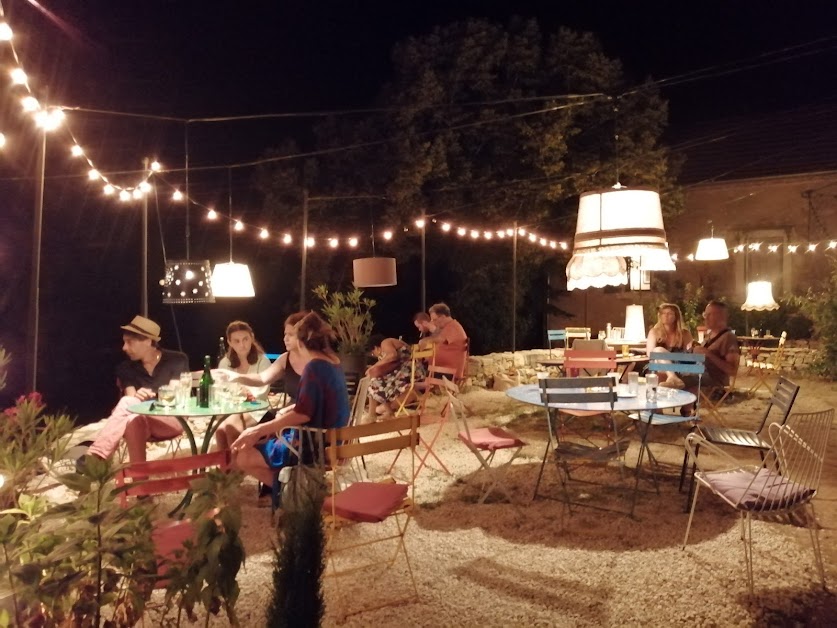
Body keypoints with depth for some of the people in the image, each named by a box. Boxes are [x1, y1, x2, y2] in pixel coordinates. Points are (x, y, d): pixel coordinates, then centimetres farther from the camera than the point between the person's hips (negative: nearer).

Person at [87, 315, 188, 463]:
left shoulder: (177, 361, 3)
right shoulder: (126, 368, 11)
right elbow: (131, 399, -4)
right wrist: (137, 398, -29)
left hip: (172, 419, -3)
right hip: (140, 423, 3)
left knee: (127, 404, -31)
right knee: (133, 420, -38)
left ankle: (95, 456, -43)